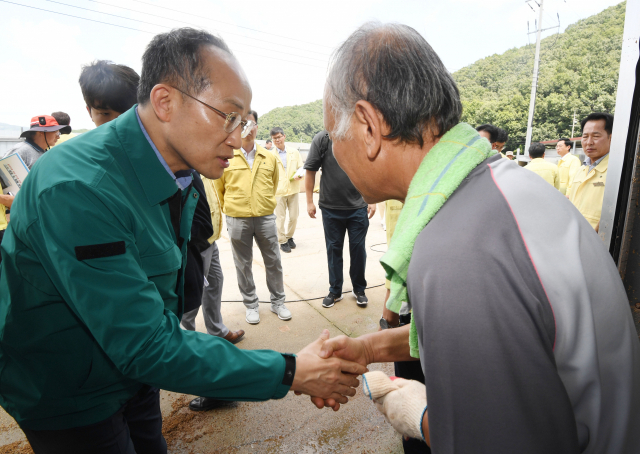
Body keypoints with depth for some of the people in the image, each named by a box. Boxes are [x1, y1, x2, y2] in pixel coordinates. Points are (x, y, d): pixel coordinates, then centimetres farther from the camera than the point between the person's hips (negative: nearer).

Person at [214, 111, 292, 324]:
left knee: (273, 262, 9)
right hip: (237, 220, -1)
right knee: (243, 264, 10)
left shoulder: (269, 157, 4)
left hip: (265, 217, 2)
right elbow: (218, 188, 7)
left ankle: (278, 302, 26)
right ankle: (251, 305, 27)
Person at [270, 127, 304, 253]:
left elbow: (301, 168, 10)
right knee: (280, 218, 1)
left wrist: (299, 175, -13)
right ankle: (282, 241, 17)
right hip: (278, 191, -2)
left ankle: (289, 237, 30)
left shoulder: (294, 152, 7)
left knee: (294, 217, 8)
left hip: (293, 189, 2)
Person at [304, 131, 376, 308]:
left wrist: (372, 200, 4)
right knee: (334, 249, 11)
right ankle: (335, 291, 27)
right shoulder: (322, 138, -3)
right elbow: (310, 170, -1)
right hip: (330, 208, 0)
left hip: (358, 207, 1)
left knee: (358, 248, 8)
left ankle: (359, 289, 28)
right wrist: (309, 201, -2)